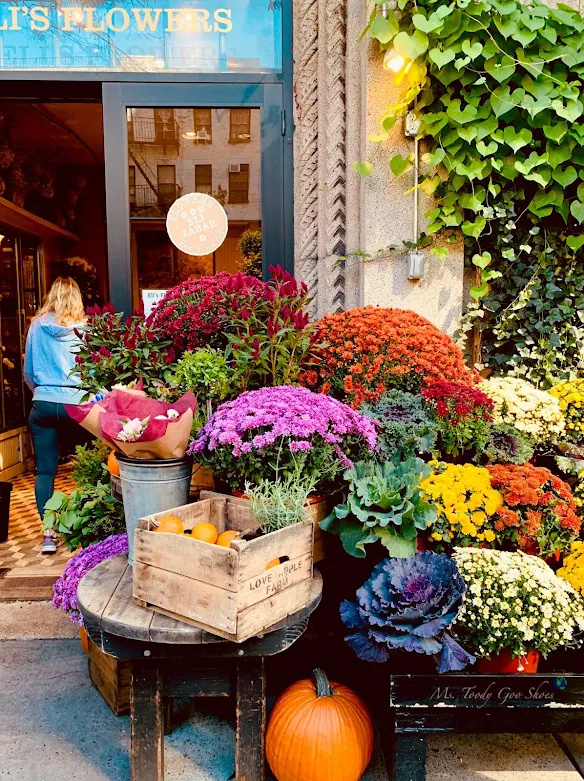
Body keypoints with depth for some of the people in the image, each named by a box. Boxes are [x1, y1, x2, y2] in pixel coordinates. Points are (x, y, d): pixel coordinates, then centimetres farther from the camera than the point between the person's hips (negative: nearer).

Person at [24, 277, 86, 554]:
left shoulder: (37, 326, 5)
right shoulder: (83, 328, -2)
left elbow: (28, 372, 13)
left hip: (43, 404, 2)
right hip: (77, 404, -1)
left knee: (45, 469, 6)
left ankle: (48, 532, 5)